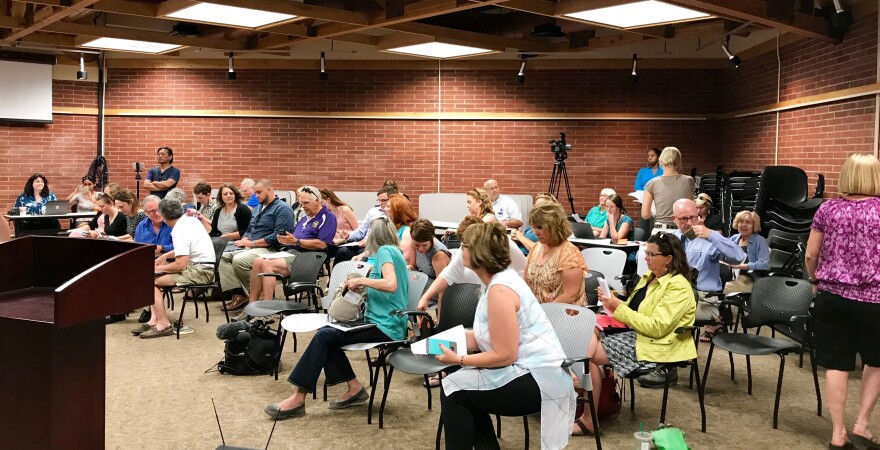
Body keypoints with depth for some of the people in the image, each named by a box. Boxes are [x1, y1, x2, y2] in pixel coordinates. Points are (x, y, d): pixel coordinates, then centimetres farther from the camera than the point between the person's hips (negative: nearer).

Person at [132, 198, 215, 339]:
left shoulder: (179, 231, -18)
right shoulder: (191, 220, 11)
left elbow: (180, 264, -21)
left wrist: (158, 268, -6)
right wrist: (164, 256, 20)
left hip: (200, 271, -10)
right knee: (155, 275, 14)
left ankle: (163, 324, -9)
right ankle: (154, 320, 6)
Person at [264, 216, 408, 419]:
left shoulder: (385, 251, -9)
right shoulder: (394, 252, 18)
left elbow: (391, 285, -25)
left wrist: (362, 280, -15)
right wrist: (363, 284, 8)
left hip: (385, 326, -9)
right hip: (383, 321, 9)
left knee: (324, 336, -14)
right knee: (325, 332, 3)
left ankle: (298, 399, -10)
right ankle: (354, 388, 3)